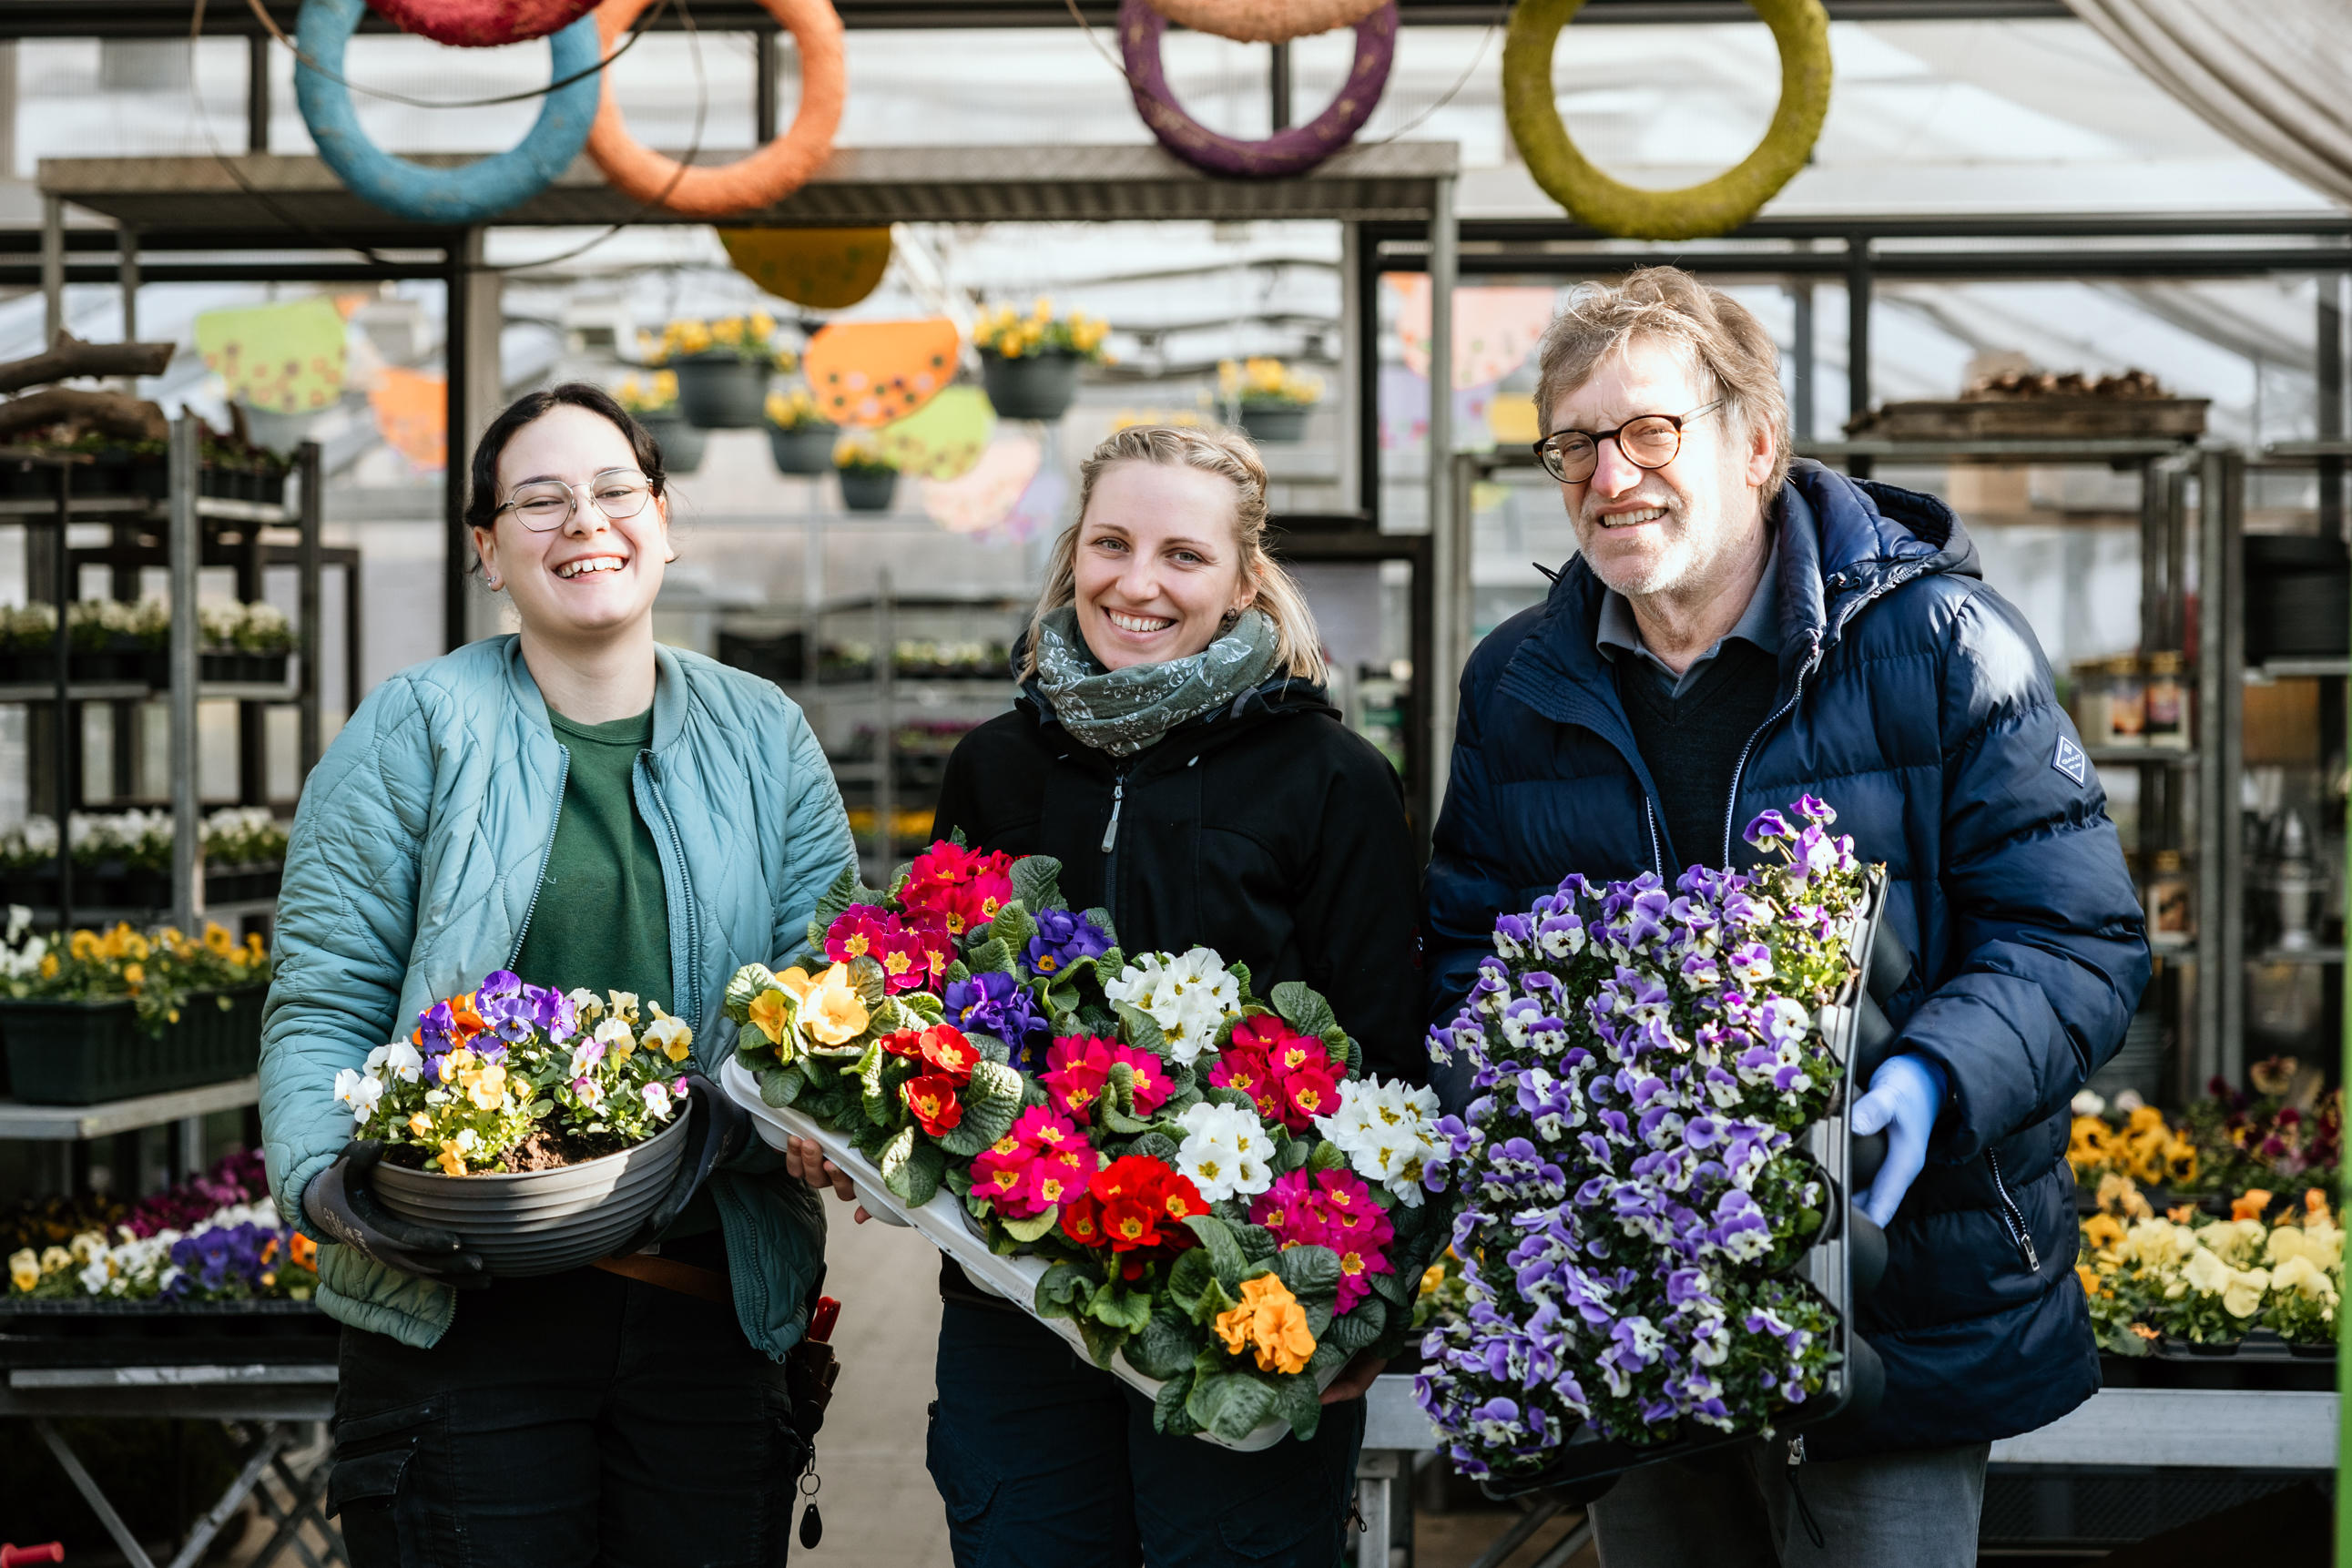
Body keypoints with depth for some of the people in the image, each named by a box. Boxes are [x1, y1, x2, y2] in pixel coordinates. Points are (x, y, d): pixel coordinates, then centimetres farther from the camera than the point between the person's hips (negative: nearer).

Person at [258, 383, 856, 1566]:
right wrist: (329, 1180, -17)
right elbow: (322, 1002, -1)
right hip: (464, 1309, -2)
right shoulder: (418, 729, 3)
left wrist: (730, 1110, -15)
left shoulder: (763, 738, 11)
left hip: (714, 1313, 3)